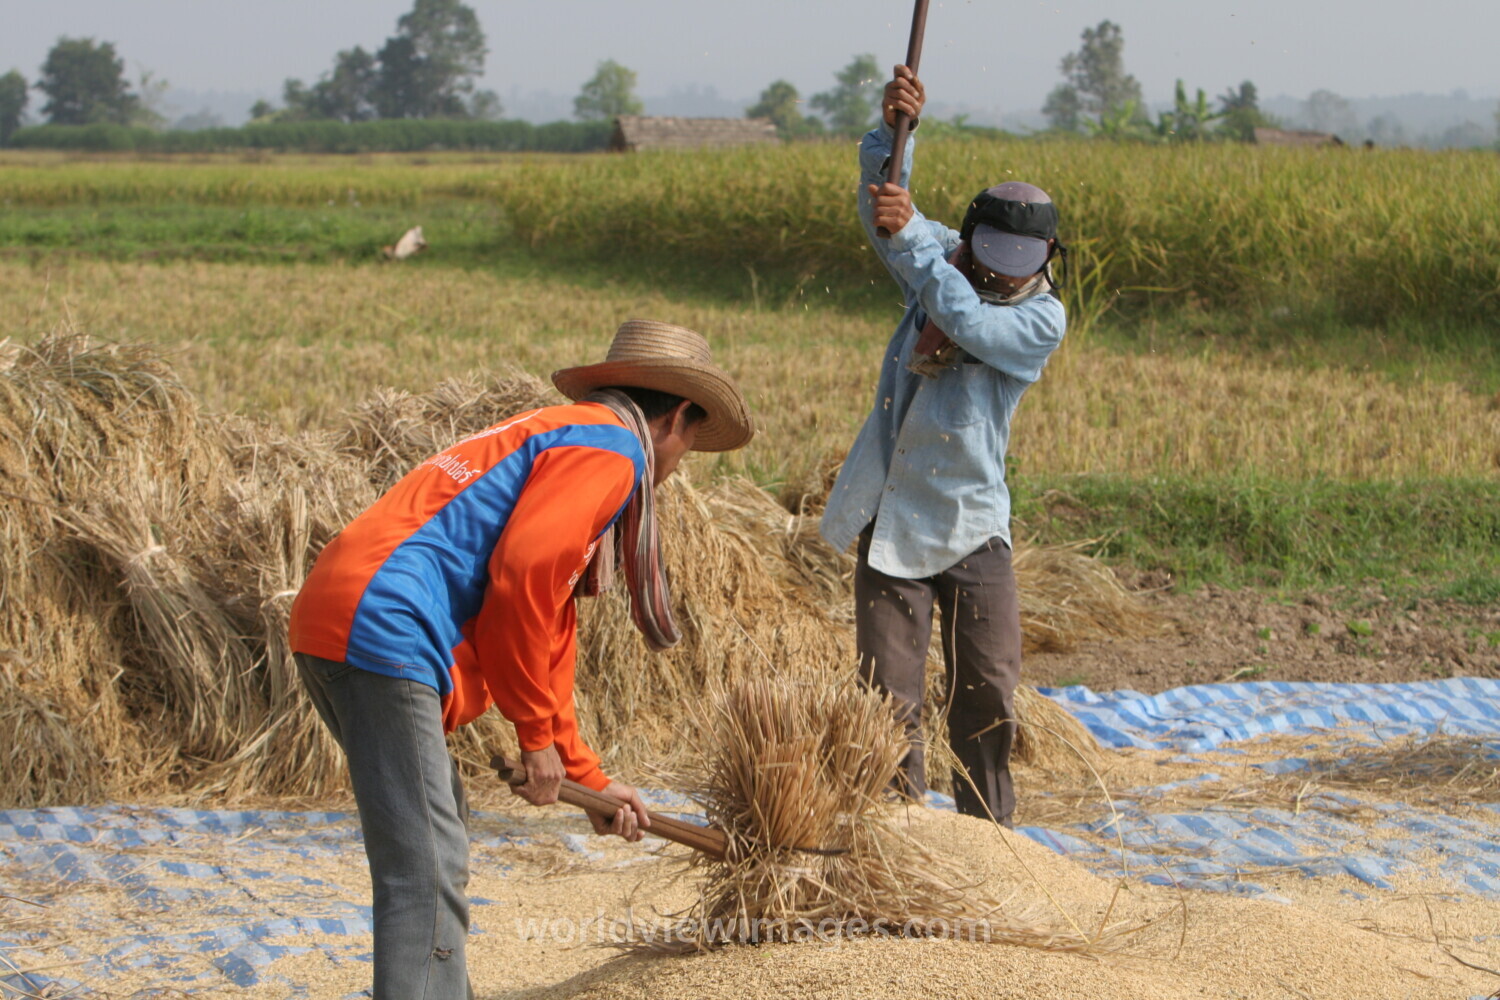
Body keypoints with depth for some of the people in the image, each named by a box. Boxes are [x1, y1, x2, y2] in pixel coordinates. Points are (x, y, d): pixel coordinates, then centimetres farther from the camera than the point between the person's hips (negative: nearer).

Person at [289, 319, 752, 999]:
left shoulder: (553, 437, 30)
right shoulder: (612, 447, -1)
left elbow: (545, 639, 35)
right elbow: (522, 577, -15)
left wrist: (587, 778, 38)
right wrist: (537, 734, -6)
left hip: (333, 623, 10)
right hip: (382, 630, -10)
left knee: (441, 844, 22)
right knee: (426, 872, -12)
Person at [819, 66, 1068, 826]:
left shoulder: (1042, 318, -7)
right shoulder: (942, 266, 6)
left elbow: (970, 321, -24)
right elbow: (880, 202, -4)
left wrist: (910, 234, -29)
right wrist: (892, 127, -21)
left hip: (969, 526, -2)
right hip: (890, 520, 2)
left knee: (987, 693, 3)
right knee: (889, 695, 1)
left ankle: (985, 831, 19)